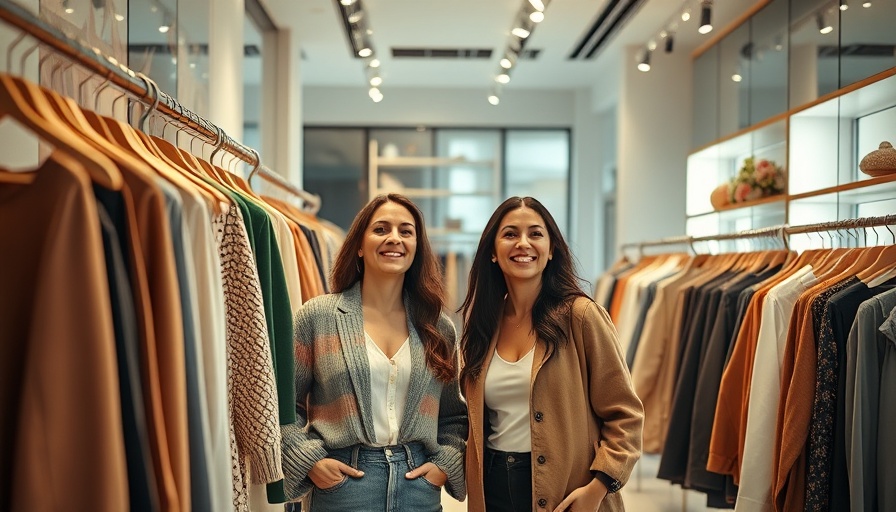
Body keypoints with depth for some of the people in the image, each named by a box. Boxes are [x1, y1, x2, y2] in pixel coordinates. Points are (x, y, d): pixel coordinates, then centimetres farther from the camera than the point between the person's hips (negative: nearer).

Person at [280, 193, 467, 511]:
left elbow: (454, 415, 14)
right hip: (341, 482, -3)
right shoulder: (317, 316, -2)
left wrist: (445, 463, -1)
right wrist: (310, 459, -10)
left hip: (420, 486, 3)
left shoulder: (439, 329, 6)